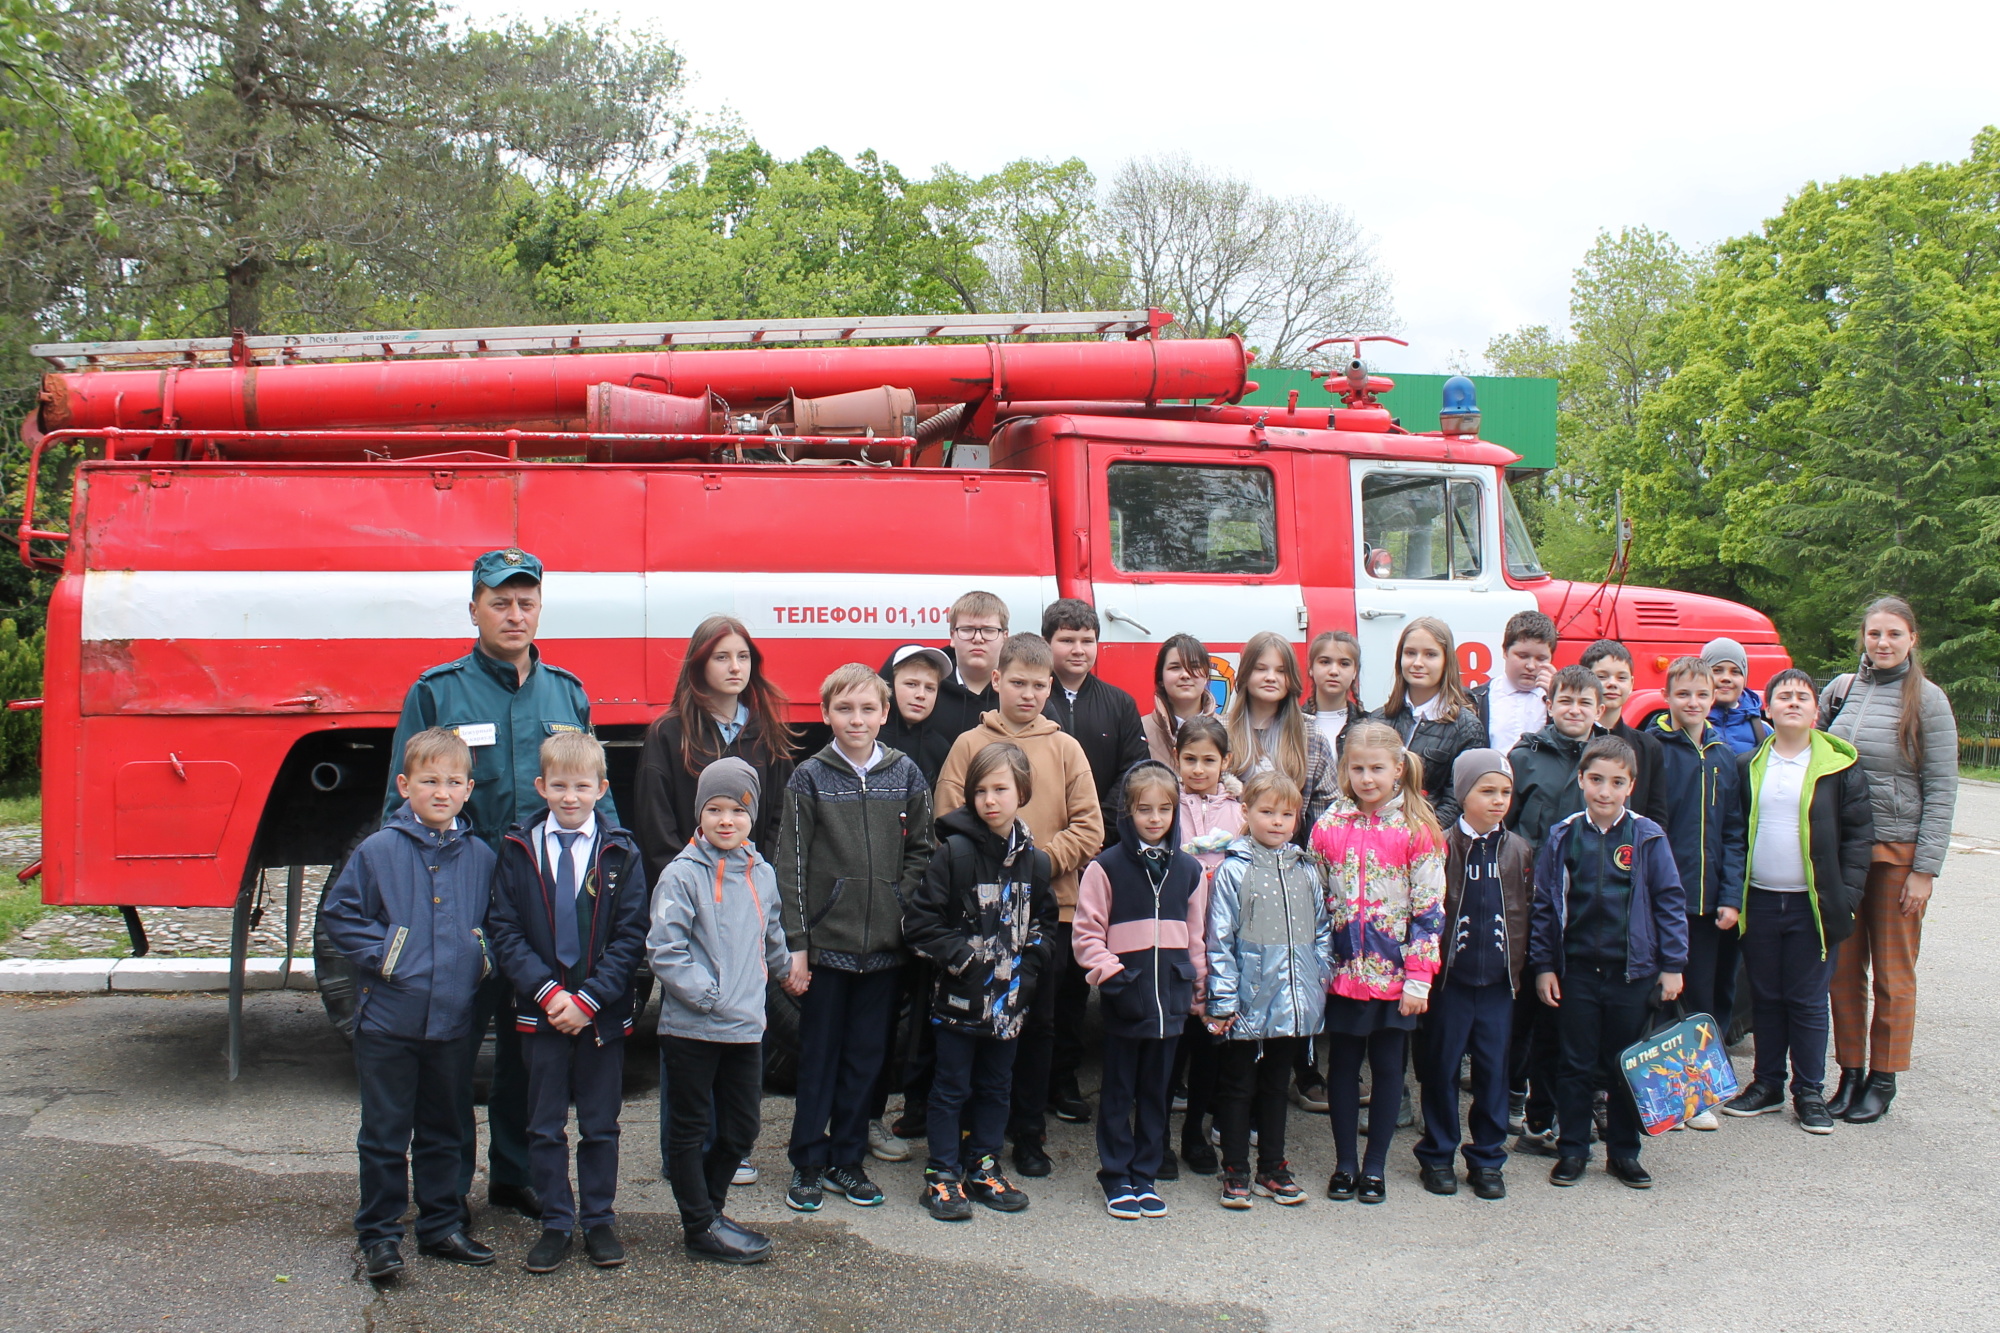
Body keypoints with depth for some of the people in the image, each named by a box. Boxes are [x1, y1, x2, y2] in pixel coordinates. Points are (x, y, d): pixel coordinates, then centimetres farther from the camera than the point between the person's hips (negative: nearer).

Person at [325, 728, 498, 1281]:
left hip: (453, 1021, 3)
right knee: (385, 1135, 5)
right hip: (388, 1021, -3)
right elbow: (337, 914, -2)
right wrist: (379, 954, -11)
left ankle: (442, 1227, 27)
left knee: (442, 1132, 15)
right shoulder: (378, 851, -6)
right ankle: (379, 1235, 15)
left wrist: (482, 958, 0)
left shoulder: (480, 857, 4)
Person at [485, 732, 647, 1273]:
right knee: (545, 1126, 8)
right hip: (541, 1010, 1)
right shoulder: (519, 849, 0)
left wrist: (589, 999, -15)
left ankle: (599, 1219, 22)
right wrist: (545, 990, -16)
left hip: (603, 1013, 0)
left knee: (600, 1124, 9)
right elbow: (504, 929, -4)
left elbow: (631, 936, -5)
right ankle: (556, 1224, 20)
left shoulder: (620, 853, -2)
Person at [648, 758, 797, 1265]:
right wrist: (708, 996, -17)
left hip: (746, 1028, 6)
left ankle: (708, 1209, 30)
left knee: (742, 1128, 12)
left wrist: (784, 972, 38)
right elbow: (664, 949, -15)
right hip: (690, 1028, -5)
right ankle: (701, 1228, 18)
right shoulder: (682, 874, -11)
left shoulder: (762, 874, 8)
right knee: (690, 1129, 7)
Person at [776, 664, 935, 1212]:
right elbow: (791, 864, -4)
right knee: (818, 1057, 6)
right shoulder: (809, 777, -2)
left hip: (884, 943, 2)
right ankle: (808, 1163, 18)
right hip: (826, 941, -2)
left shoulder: (905, 774, 3)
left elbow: (921, 853, 7)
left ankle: (848, 1159, 23)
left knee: (866, 1057, 10)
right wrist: (796, 943, -8)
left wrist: (902, 910, -6)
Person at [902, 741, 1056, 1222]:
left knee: (997, 1086, 15)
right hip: (959, 997, -4)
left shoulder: (1035, 861, 3)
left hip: (1010, 999, 5)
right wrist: (960, 956, -16)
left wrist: (1029, 963, 0)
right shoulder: (955, 852, -11)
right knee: (952, 1087, 5)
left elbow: (1044, 924, 15)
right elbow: (919, 920, -11)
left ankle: (983, 1168, 28)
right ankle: (942, 1175, 15)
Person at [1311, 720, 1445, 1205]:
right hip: (1342, 971, 2)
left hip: (1394, 975, -2)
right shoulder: (1329, 826, 0)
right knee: (1344, 1065, 10)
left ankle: (1375, 1166, 20)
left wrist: (1419, 978, -10)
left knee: (1387, 1066, 8)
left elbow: (1429, 908, -7)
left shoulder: (1417, 829, -7)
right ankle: (1344, 1163, 22)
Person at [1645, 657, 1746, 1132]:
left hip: (1708, 897, 5)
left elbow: (1733, 831, 9)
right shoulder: (1653, 748, -5)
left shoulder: (1723, 755, 9)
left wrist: (1732, 896, 1)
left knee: (1705, 995, 10)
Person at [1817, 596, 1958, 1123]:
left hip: (1899, 852, -3)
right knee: (1844, 968, 8)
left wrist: (1925, 868, -10)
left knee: (1893, 974, 6)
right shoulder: (1841, 690, 5)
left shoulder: (1926, 700, -5)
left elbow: (1941, 789, -5)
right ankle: (1850, 1073, 20)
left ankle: (1882, 1080, 17)